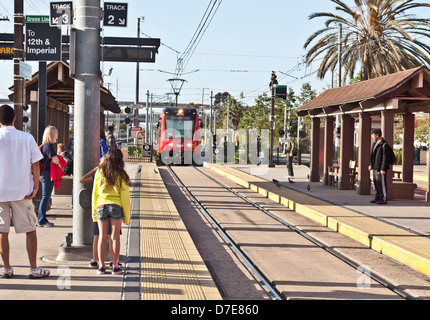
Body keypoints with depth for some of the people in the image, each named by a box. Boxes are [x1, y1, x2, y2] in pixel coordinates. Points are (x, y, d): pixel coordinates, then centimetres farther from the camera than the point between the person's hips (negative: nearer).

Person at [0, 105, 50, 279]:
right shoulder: (27, 138, -1)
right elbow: (35, 164, -3)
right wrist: (35, 187, 1)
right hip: (22, 192, 1)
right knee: (30, 230, 8)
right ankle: (34, 269, 9)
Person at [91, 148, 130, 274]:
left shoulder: (99, 173, 1)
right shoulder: (120, 175, -5)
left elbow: (94, 193, 4)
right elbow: (125, 196, -4)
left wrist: (94, 212, 11)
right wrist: (127, 215, 3)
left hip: (101, 206, 2)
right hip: (116, 206, -2)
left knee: (102, 236, 7)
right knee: (115, 236, 4)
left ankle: (101, 266, 10)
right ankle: (115, 266, 5)